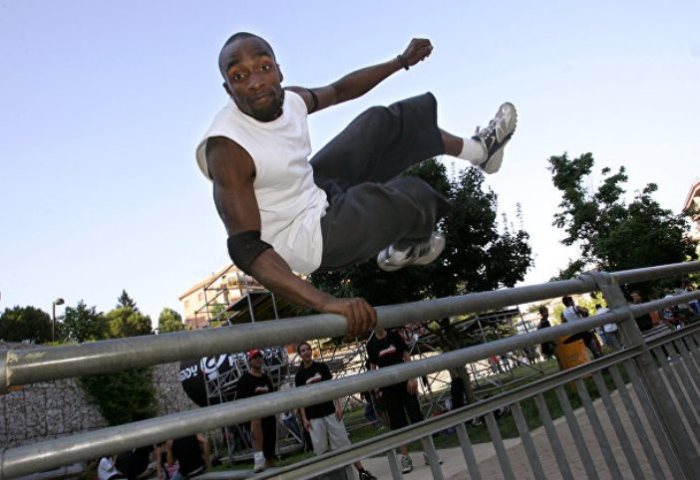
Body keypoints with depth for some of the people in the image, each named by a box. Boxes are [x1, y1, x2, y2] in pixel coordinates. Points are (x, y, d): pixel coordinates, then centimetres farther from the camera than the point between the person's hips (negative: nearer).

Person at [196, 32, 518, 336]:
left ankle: (478, 150, 30)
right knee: (412, 197, -9)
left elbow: (340, 90, 13)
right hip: (309, 241, -8)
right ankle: (403, 251, 27)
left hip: (315, 191, 8)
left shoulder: (290, 99, -8)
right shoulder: (228, 150, -31)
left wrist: (402, 61, 16)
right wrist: (325, 303, -48)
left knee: (383, 123, 11)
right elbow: (245, 248, -37)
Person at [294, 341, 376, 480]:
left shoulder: (321, 367, 2)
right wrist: (304, 418, -3)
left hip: (329, 411, 0)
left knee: (343, 441, 1)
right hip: (313, 416, 0)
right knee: (320, 448, 2)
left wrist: (338, 406, -6)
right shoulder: (299, 375, 2)